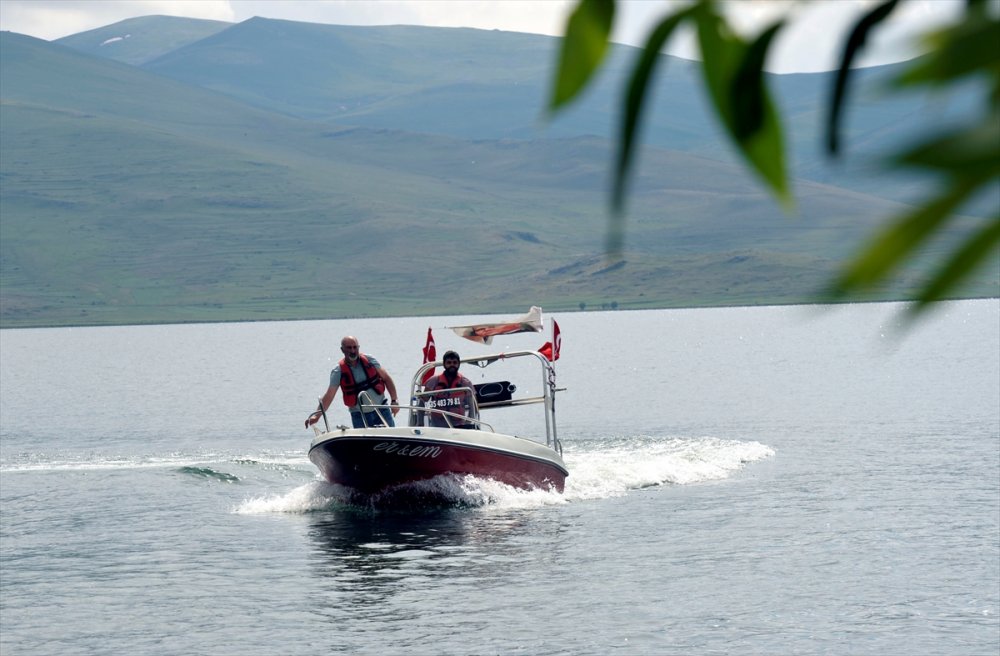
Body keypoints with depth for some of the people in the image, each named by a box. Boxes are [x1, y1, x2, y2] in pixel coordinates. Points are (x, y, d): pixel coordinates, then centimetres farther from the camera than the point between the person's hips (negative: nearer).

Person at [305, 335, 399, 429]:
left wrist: (394, 401, -3)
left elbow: (386, 378, 5)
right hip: (359, 415, -2)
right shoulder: (339, 371, -7)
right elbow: (329, 396, -8)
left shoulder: (369, 360, -2)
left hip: (381, 410, 2)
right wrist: (317, 415, -20)